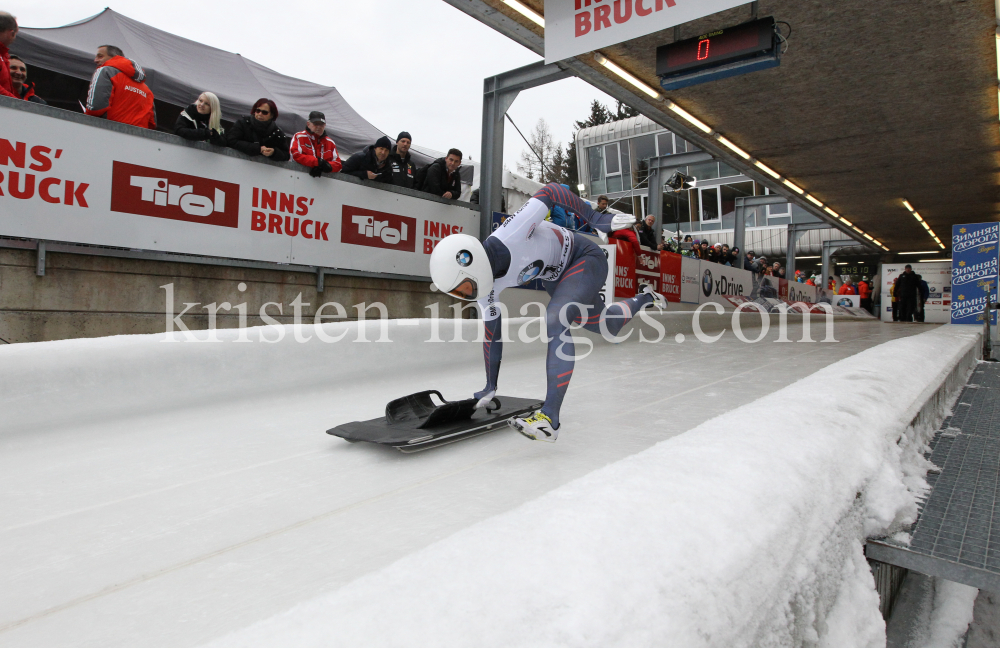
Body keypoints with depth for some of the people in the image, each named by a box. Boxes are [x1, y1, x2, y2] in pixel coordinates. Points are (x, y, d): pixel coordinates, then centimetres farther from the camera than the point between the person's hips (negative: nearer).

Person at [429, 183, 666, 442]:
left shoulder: (509, 235, -40)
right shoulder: (487, 287, -18)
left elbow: (551, 191, -27)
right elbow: (492, 333, -3)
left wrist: (596, 218, -27)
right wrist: (490, 387, 5)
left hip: (585, 258, -7)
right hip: (555, 275, 7)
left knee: (555, 321, -29)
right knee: (606, 326, 21)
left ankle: (550, 416, -29)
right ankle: (644, 298, 53)